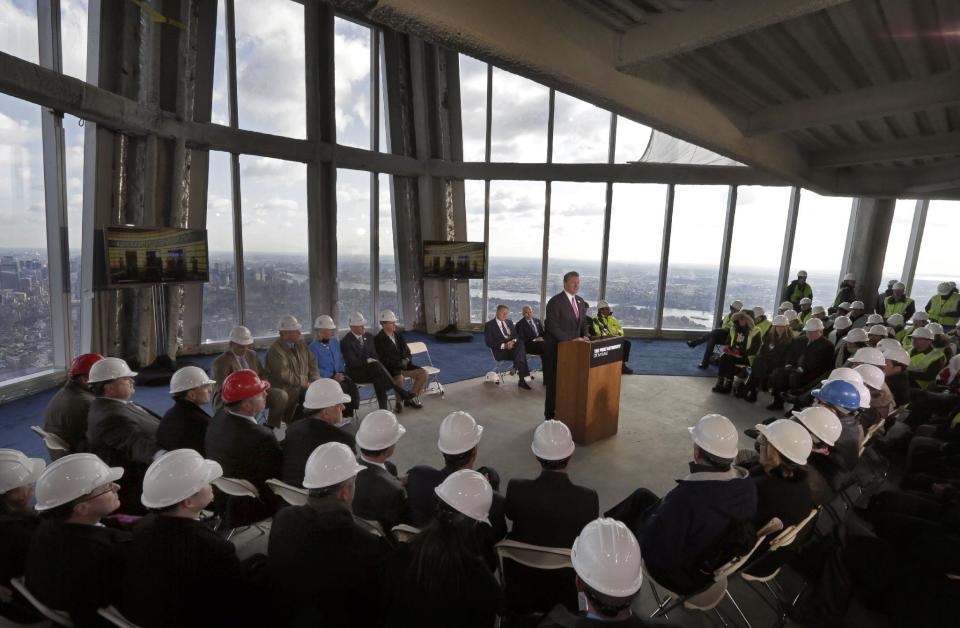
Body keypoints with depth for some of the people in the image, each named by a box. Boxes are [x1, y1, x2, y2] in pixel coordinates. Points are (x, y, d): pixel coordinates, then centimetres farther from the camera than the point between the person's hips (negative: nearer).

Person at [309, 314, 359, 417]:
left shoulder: (335, 342, 14)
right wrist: (332, 377, -17)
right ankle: (342, 415, -15)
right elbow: (315, 369, -11)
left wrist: (341, 373, 1)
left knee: (353, 387, -22)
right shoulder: (313, 347, -7)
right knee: (343, 388, -30)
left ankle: (349, 415, -14)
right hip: (325, 379, -6)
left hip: (338, 375, 6)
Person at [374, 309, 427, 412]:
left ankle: (411, 399, 2)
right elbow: (382, 359, -12)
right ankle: (399, 403, -9)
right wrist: (399, 363, -18)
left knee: (423, 373, -12)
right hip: (390, 368, -6)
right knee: (399, 378, -36)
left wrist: (406, 359, -6)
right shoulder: (378, 339, -7)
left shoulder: (398, 334, 12)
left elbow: (407, 352, 17)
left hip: (404, 365, 6)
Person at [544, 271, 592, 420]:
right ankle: (551, 416, 16)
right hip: (556, 348, -6)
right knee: (554, 383, 4)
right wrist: (570, 339, -22)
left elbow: (584, 322, 16)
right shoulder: (555, 301, -13)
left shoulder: (580, 302, 10)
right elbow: (552, 327, -18)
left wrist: (585, 336, -5)